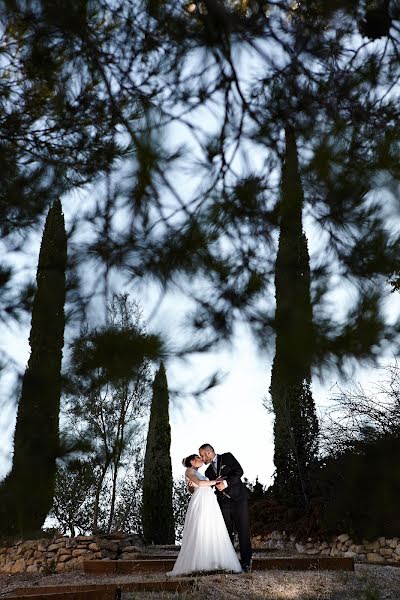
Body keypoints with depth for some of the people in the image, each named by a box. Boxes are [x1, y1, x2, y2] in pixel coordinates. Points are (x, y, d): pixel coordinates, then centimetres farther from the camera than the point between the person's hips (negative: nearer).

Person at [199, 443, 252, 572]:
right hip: (224, 503, 5)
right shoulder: (209, 471, 20)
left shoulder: (227, 457, 5)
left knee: (243, 531, -7)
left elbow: (239, 471, -7)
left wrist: (226, 483, -17)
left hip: (238, 499, -5)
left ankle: (246, 563, -4)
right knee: (227, 534, -1)